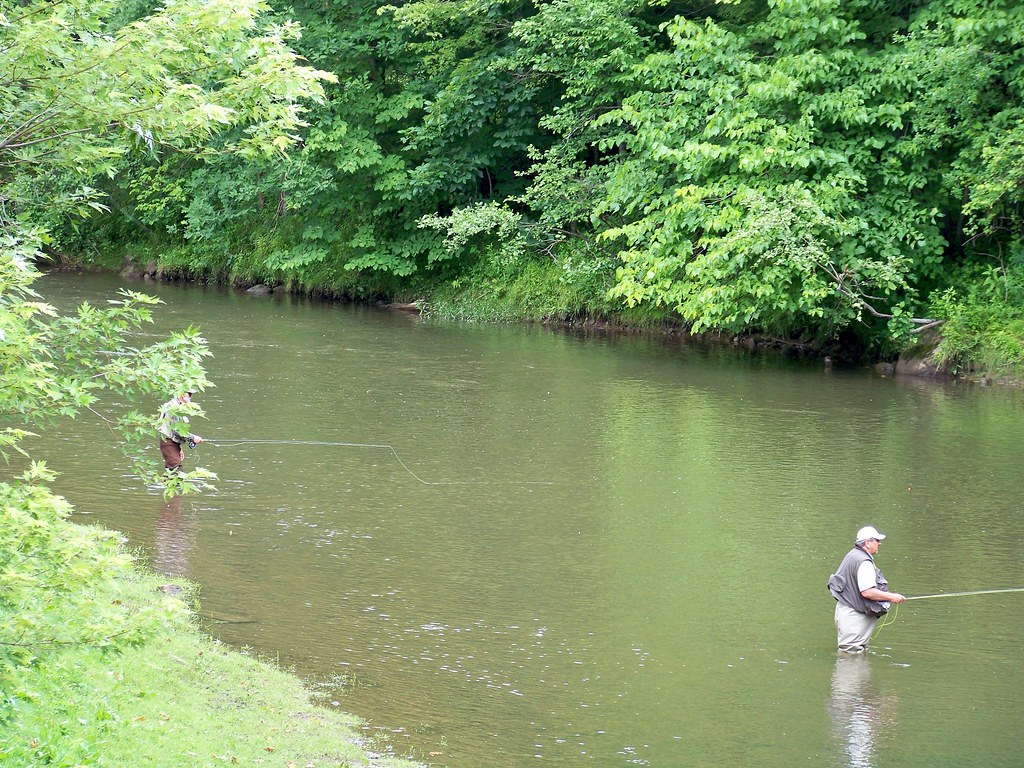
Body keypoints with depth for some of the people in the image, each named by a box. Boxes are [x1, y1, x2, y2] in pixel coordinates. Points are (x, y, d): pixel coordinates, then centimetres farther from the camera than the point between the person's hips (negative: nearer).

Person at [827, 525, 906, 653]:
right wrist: (891, 597, -18)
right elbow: (867, 592, -27)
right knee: (851, 651, -9)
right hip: (853, 615, -11)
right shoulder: (864, 562, -21)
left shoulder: (853, 554, 12)